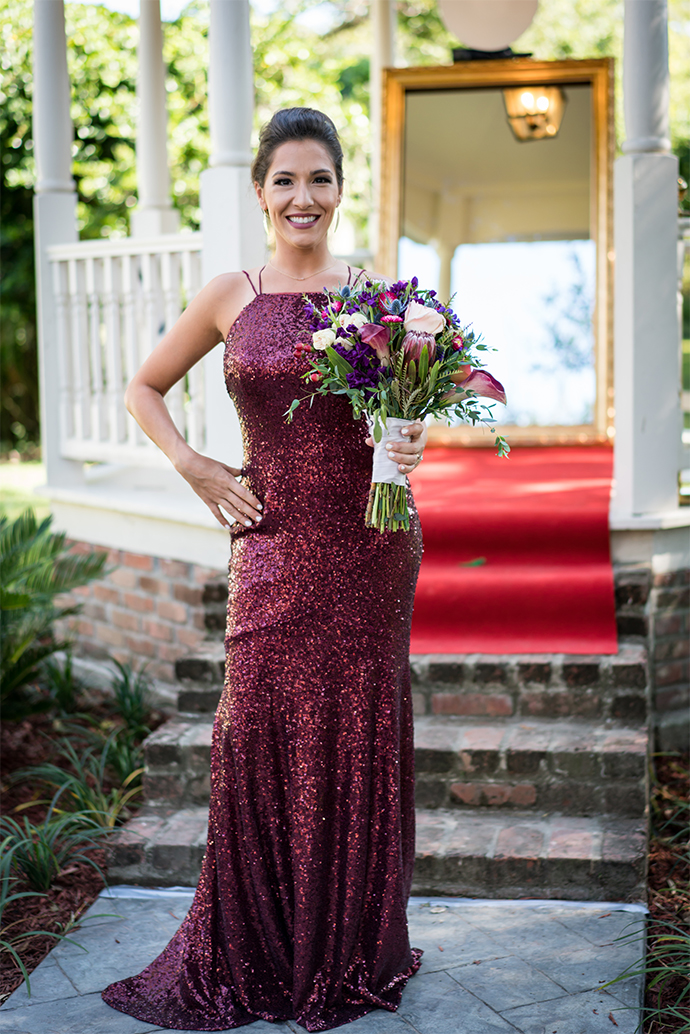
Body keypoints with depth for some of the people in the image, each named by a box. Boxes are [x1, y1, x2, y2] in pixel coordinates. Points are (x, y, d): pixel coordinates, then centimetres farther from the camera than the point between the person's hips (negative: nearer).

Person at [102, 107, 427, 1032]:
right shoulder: (231, 297, 5)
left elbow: (411, 409, 11)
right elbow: (145, 388, 15)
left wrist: (412, 447, -11)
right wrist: (195, 469, 2)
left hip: (370, 542, 0)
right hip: (275, 544, 0)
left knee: (360, 734, 5)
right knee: (264, 735, 1)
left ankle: (353, 950, 22)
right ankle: (260, 953, 18)